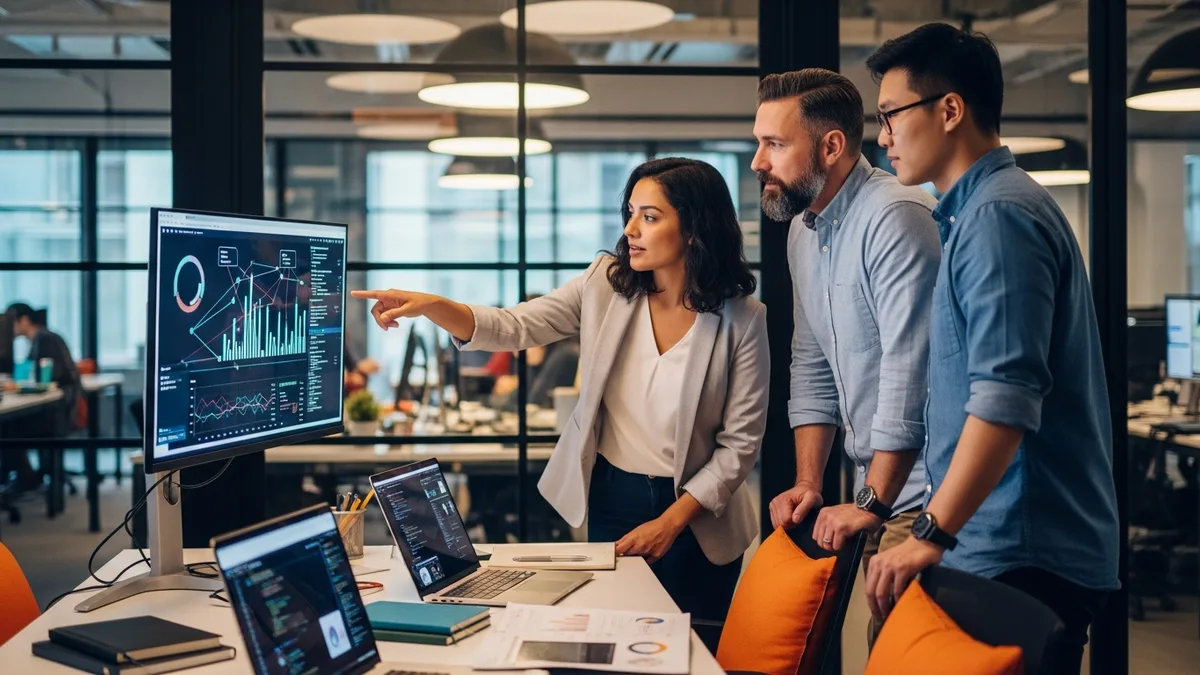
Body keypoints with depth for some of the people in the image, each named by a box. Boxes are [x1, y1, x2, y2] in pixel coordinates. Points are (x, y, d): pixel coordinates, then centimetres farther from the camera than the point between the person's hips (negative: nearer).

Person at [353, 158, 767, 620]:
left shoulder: (742, 320, -13)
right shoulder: (607, 284, -5)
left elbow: (741, 442, -10)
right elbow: (514, 329, -7)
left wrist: (671, 521, -15)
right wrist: (430, 305, -24)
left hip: (693, 517, -2)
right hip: (610, 497, 3)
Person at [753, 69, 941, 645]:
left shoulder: (895, 219, -19)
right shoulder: (803, 230, 10)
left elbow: (909, 376, -23)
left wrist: (872, 503, -19)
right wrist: (807, 483, 7)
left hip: (921, 493, -8)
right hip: (875, 490, 8)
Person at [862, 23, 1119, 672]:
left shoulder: (998, 214, -14)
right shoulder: (973, 211, 17)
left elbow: (1004, 400, -24)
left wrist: (929, 536, -22)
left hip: (1024, 558, -9)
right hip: (1006, 546, 9)